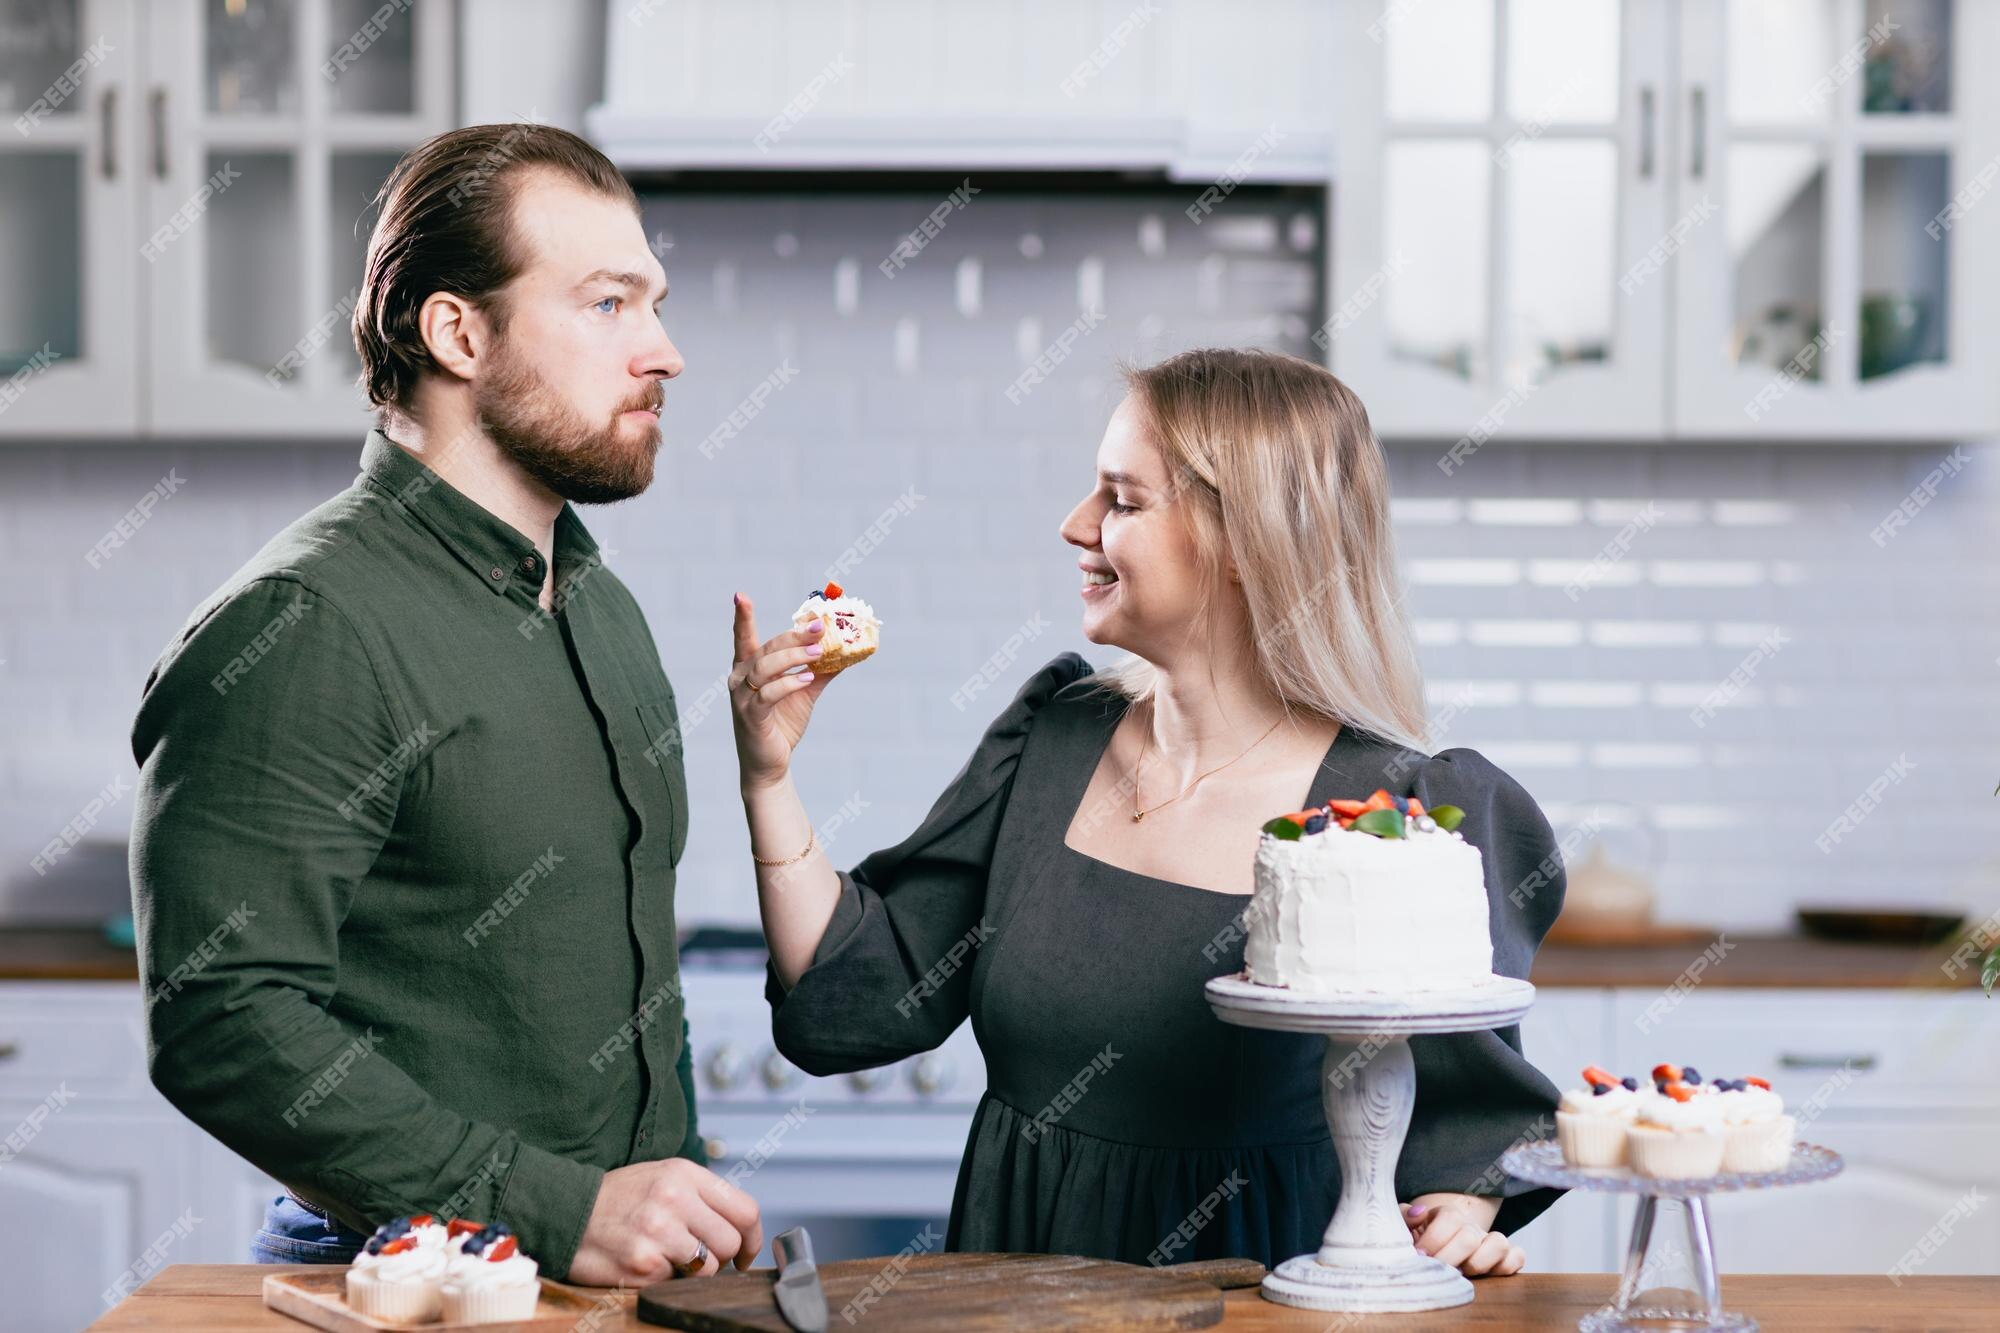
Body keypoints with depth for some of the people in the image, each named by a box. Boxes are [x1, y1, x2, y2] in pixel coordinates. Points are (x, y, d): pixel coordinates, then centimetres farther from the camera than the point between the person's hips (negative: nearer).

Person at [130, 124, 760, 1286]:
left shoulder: (605, 610, 15)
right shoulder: (300, 627, -12)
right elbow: (223, 1021, -20)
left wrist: (689, 1210, 12)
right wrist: (559, 1211, -23)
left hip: (629, 1269, 6)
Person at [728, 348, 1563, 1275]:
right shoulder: (1051, 740, 5)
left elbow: (1467, 1106, 1)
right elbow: (860, 1000, 6)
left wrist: (1457, 1220, -18)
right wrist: (768, 778, -1)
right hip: (1021, 1287, 4)